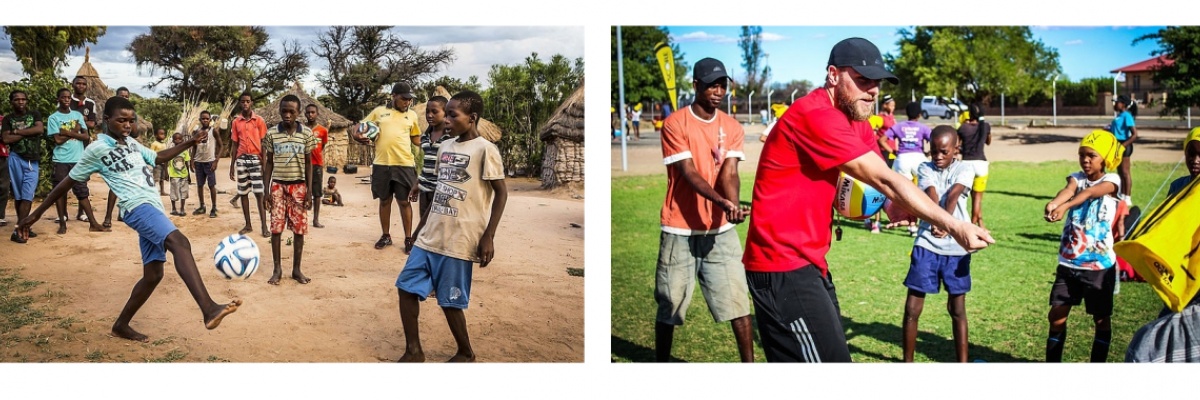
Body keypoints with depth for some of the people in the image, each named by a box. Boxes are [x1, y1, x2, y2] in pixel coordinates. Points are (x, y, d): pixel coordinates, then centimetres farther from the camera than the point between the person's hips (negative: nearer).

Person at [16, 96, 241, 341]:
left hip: (153, 209, 9)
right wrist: (36, 213, 11)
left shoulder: (131, 143, 21)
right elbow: (68, 182, 7)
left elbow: (157, 158, 37)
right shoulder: (97, 149, 1)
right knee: (179, 242, -33)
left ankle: (121, 325, 25)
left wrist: (189, 144, 26)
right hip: (138, 208, -9)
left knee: (153, 274, 9)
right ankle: (208, 309, -51)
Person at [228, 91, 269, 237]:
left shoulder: (259, 120, -1)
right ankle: (248, 225, 15)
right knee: (243, 193, 6)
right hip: (241, 159, 4)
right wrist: (232, 165, 8)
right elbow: (235, 144, 11)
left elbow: (263, 143, -1)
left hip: (256, 159, -4)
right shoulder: (236, 122, 8)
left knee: (259, 194, -6)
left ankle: (264, 226, -5)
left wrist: (264, 163, -7)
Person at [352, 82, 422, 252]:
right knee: (384, 200, 12)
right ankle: (386, 236, 25)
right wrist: (357, 135, -11)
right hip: (381, 164, 1)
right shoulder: (379, 111, 7)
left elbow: (416, 139, 15)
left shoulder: (412, 115, 9)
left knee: (404, 202, 2)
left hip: (404, 164, -1)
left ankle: (408, 239, 11)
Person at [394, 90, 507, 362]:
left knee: (450, 301, 1)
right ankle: (413, 351, 19)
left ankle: (466, 353, 23)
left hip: (459, 240, -7)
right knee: (406, 287, 7)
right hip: (430, 236, 8)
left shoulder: (485, 150, -11)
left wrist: (488, 237, -15)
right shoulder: (444, 147, 11)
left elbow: (501, 193, -11)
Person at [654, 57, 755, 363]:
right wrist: (723, 202, -31)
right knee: (670, 305, 5)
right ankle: (661, 362, 21)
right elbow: (688, 172, -16)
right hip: (680, 229, -3)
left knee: (738, 300, 0)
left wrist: (732, 207, -27)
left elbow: (729, 173, -5)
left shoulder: (732, 127, 6)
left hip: (721, 229, 3)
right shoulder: (675, 123, -6)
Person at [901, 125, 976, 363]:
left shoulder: (964, 170, 3)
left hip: (956, 248, 0)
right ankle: (907, 360, 15)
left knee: (957, 309, 7)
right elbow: (931, 194, -14)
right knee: (912, 308, 0)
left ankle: (962, 362, 16)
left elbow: (953, 195, -16)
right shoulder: (925, 169, 5)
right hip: (927, 245, 1)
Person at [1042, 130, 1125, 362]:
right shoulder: (1077, 177, 3)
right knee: (1056, 316, 5)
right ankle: (1052, 363, 17)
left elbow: (1089, 193, -27)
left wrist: (1065, 206, -47)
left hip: (1099, 264, -3)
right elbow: (1068, 190, -21)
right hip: (1069, 262, 3)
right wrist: (1053, 203, -44)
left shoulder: (1112, 181, -6)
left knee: (1101, 319, 8)